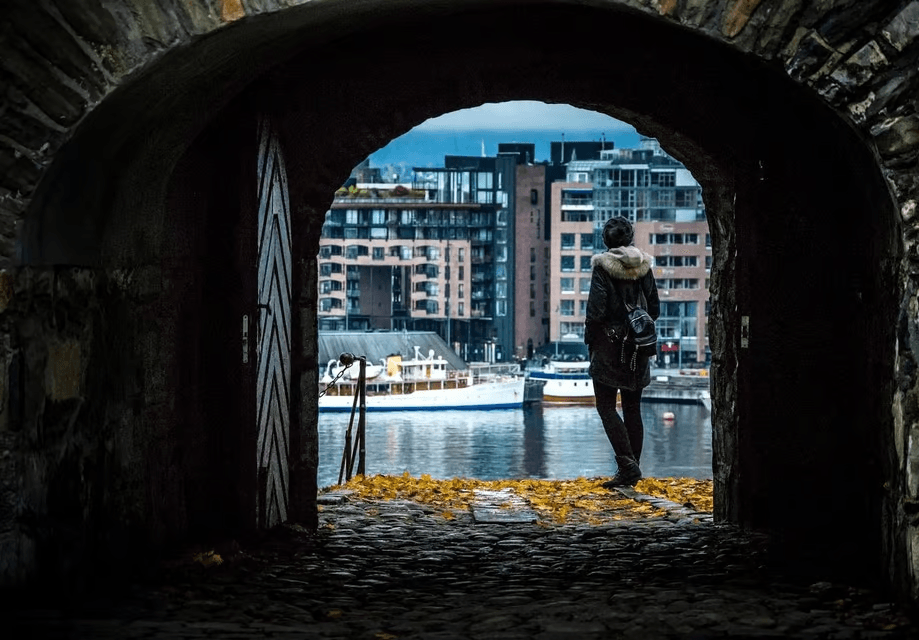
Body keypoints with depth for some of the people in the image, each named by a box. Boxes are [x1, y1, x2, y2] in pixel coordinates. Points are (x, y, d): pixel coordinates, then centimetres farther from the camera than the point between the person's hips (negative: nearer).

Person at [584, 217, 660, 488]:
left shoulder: (603, 266, -11)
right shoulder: (644, 266, 4)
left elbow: (596, 309, -14)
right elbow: (654, 308, 8)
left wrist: (590, 342, -2)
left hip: (609, 346, -5)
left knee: (606, 407, 0)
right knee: (633, 408, 11)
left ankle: (627, 465, -15)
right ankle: (631, 471, 12)